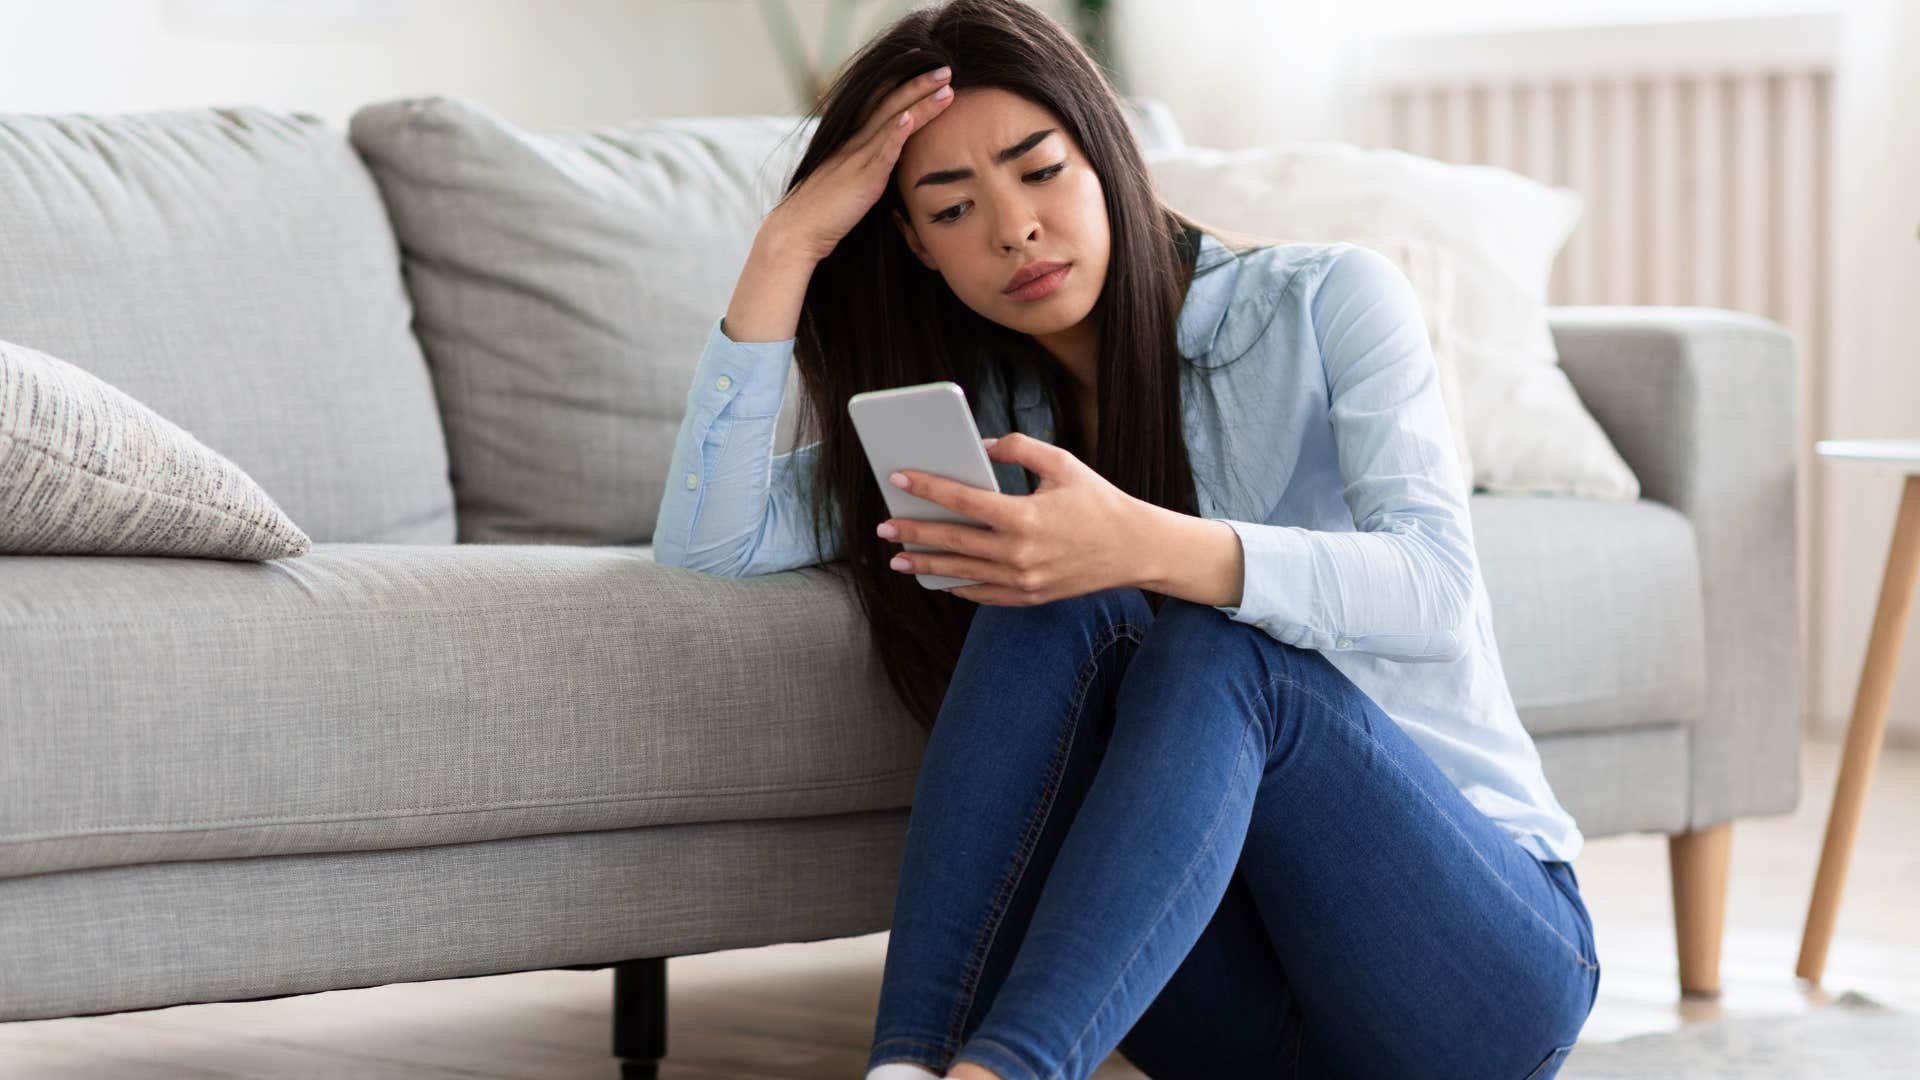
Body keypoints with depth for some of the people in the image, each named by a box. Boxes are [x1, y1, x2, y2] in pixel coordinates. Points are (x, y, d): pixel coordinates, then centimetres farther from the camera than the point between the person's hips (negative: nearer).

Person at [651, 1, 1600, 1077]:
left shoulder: (1329, 301, -2)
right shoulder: (984, 416, 11)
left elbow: (1437, 590, -19)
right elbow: (709, 540, 1)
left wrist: (1144, 546, -36)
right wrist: (789, 247, -6)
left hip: (1491, 955, -4)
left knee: (1219, 647, -32)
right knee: (1055, 611, -22)